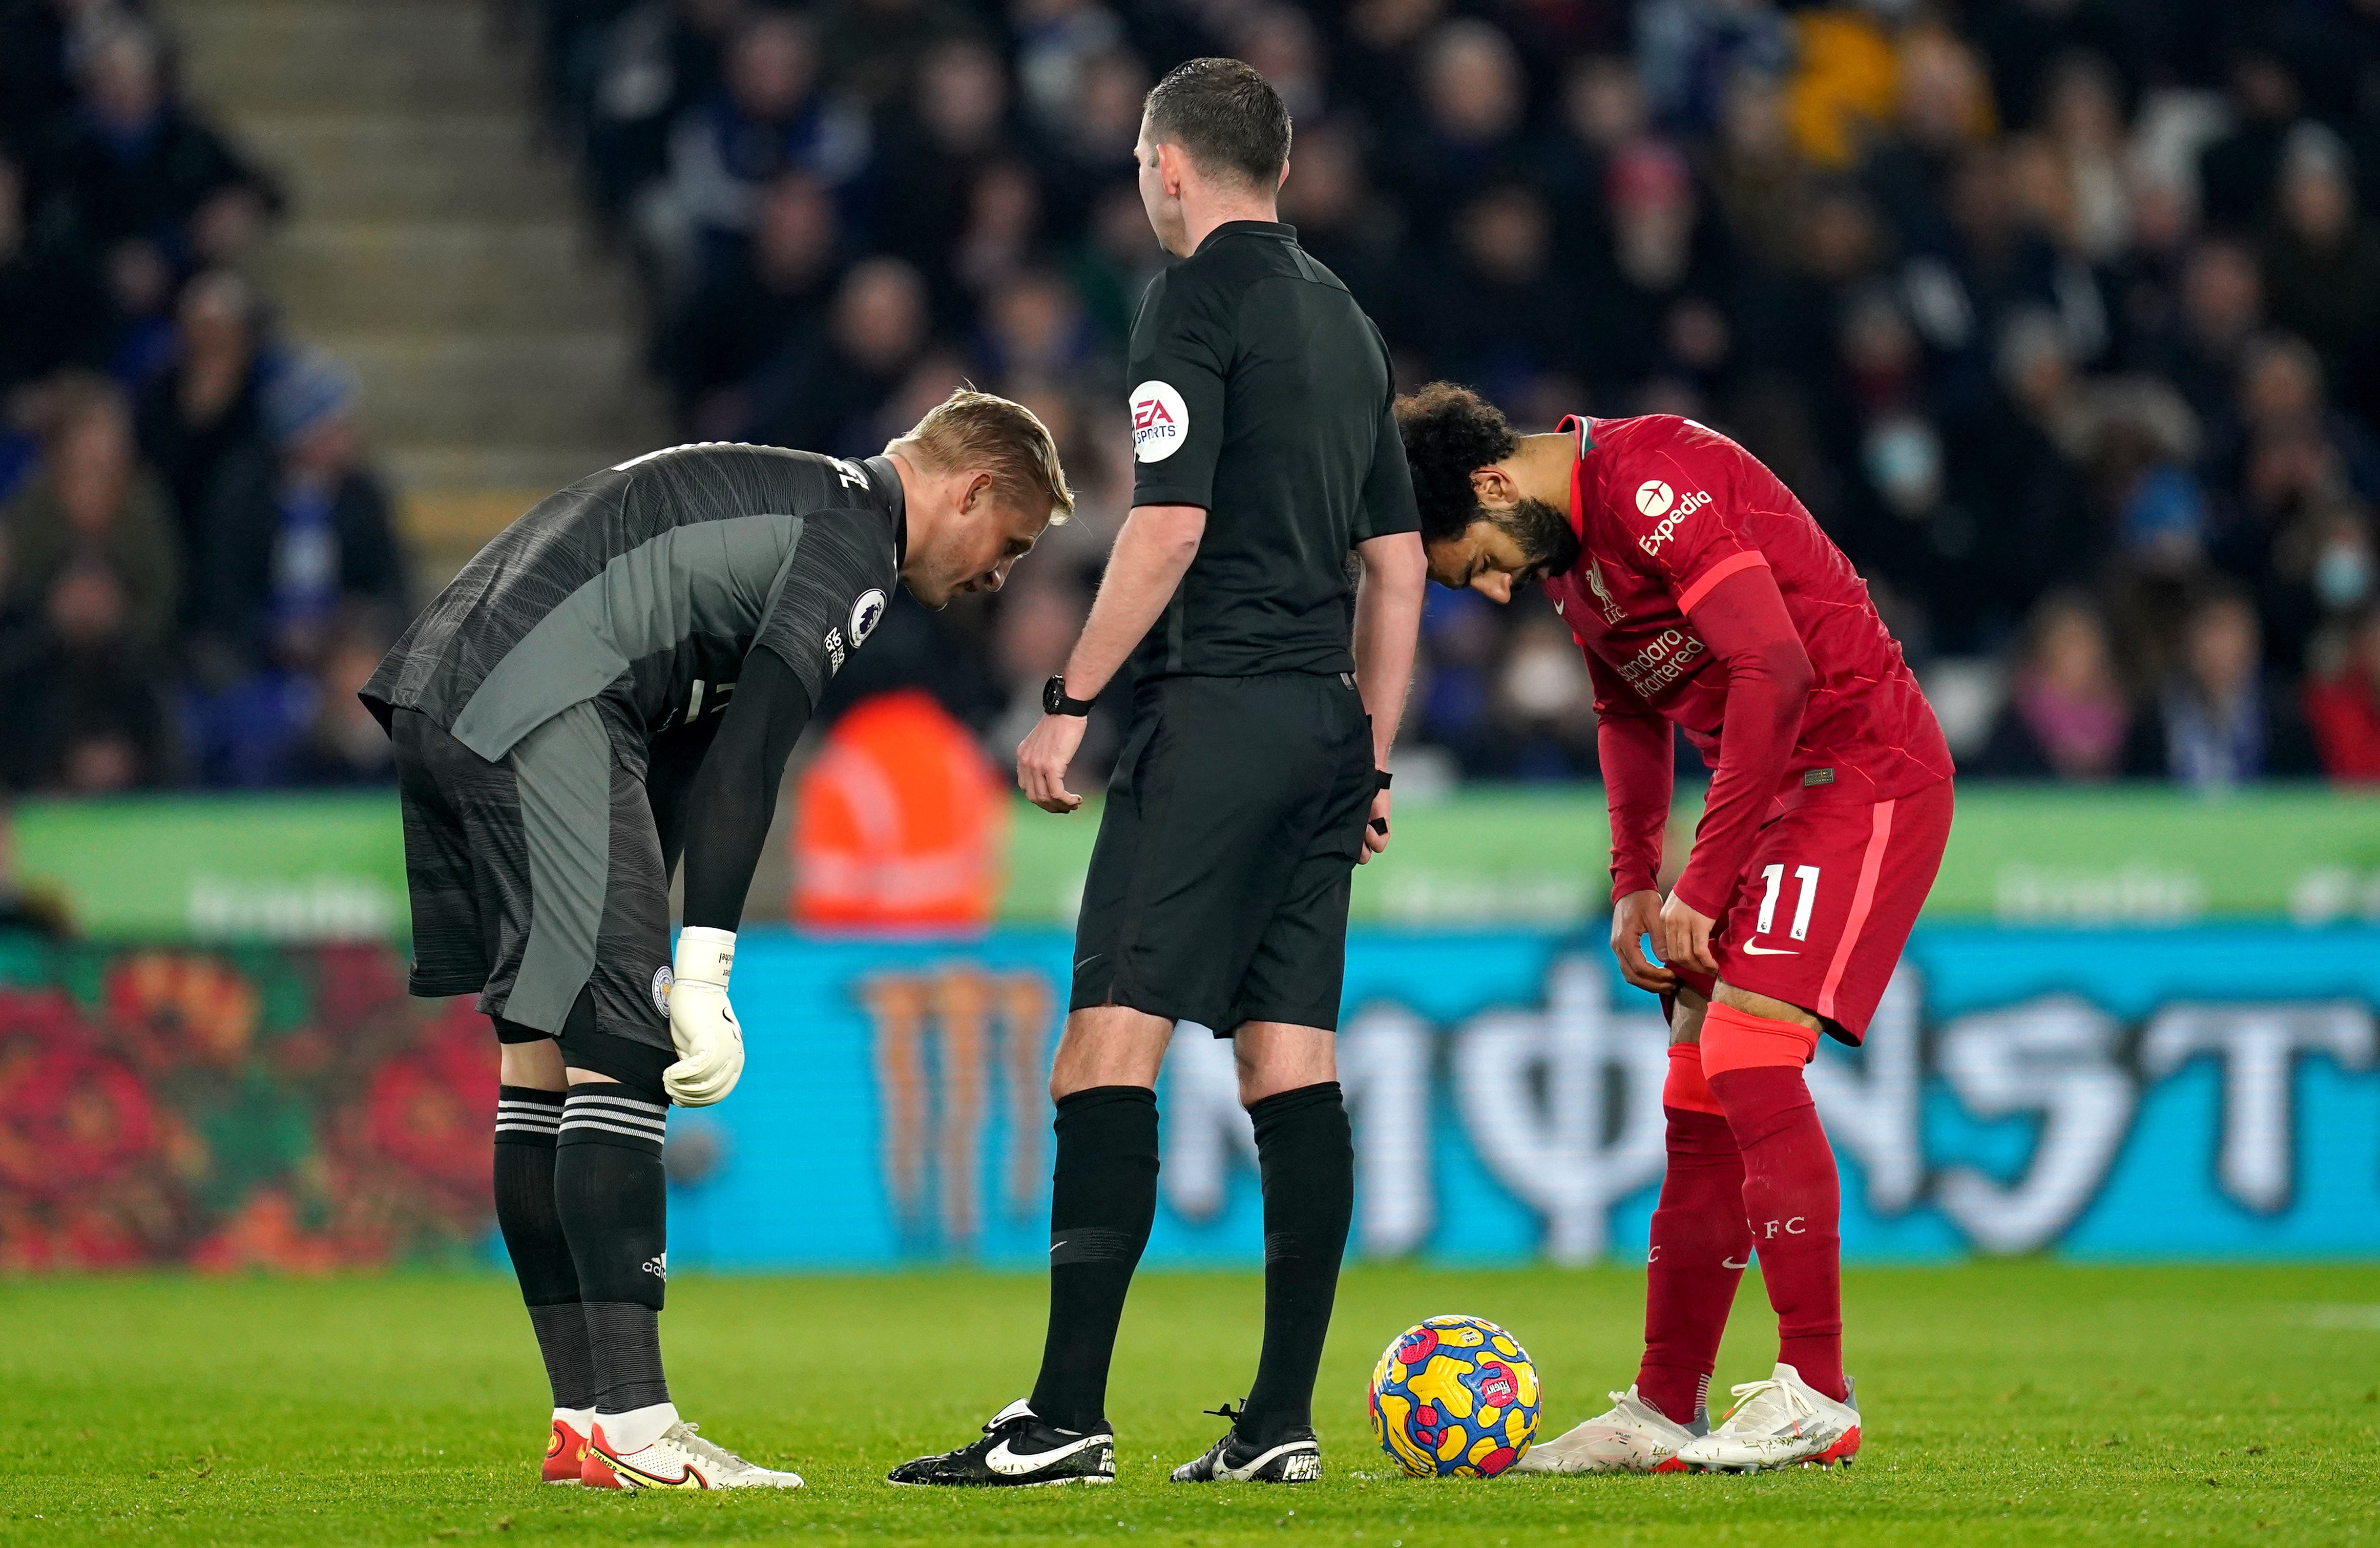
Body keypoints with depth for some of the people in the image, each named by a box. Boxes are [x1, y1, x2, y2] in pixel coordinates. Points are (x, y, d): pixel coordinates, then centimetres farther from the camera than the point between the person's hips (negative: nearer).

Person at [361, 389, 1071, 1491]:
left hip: (437, 694, 10)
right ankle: (630, 1430, -12)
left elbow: (681, 754, 27)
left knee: (546, 1056, 13)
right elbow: (746, 755, -13)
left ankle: (585, 1421, 15)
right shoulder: (855, 534, -3)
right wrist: (700, 977, -16)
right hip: (537, 712, -10)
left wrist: (650, 966, 22)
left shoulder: (778, 500, 28)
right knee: (614, 1054, -9)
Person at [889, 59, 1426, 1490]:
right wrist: (1372, 765, 23)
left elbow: (1169, 525, -15)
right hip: (1323, 725, 8)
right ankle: (1282, 1421, 2)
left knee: (1110, 1043, -10)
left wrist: (1071, 700, -10)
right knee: (1292, 1062, 6)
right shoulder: (1345, 316, 19)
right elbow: (1398, 561, 20)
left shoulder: (1197, 298, -5)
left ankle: (1069, 1415, -17)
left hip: (1216, 712, -8)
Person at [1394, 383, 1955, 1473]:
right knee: (1697, 1096, 6)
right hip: (1774, 790, 10)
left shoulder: (1653, 481, -21)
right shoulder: (1561, 545, 10)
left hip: (1864, 767, -10)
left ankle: (1816, 1395, -16)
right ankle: (1665, 1413, 10)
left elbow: (1776, 670, -27)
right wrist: (1634, 883, 12)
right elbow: (1628, 710, 24)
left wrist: (1706, 881, -22)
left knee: (1748, 1054, -19)